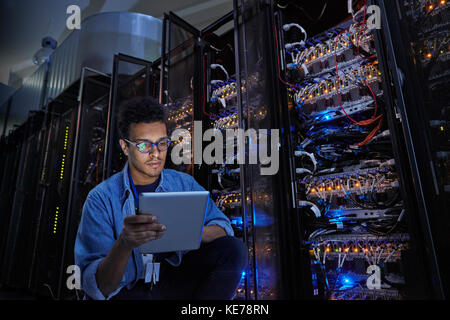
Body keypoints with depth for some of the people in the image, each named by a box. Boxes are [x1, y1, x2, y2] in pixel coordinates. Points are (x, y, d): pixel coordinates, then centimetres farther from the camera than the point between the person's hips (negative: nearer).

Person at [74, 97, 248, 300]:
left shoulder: (184, 184, 0)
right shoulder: (101, 199, -11)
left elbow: (223, 227, -3)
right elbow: (97, 289, -16)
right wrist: (124, 244, -37)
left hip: (173, 282, 3)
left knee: (234, 250, -18)